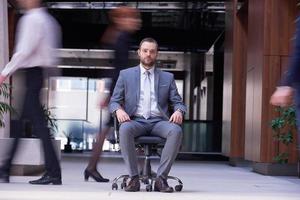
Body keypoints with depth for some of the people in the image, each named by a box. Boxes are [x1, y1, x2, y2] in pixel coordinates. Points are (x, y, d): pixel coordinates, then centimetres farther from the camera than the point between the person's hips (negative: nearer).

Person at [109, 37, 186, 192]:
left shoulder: (167, 77, 18)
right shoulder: (125, 75, 15)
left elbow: (177, 102, 13)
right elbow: (114, 101, 11)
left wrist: (179, 111, -12)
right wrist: (118, 110, -13)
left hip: (158, 122, 1)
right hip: (136, 121, -1)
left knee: (176, 130, -33)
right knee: (124, 129, -37)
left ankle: (161, 178, -28)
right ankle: (134, 178, -27)